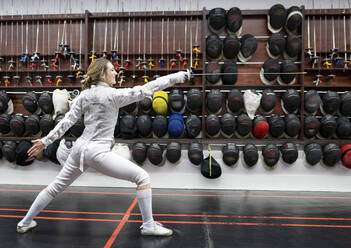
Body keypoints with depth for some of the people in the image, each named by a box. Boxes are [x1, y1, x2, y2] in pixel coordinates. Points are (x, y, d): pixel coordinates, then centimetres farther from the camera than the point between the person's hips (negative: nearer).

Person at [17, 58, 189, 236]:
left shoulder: (84, 95, 7)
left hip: (80, 148, 8)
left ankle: (25, 223, 39)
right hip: (98, 152, -7)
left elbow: (67, 121, 7)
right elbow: (146, 89, -14)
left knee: (56, 186, 25)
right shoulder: (113, 94, -12)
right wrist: (179, 76, -10)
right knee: (142, 177, -1)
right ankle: (148, 225, 4)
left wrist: (45, 141, 14)